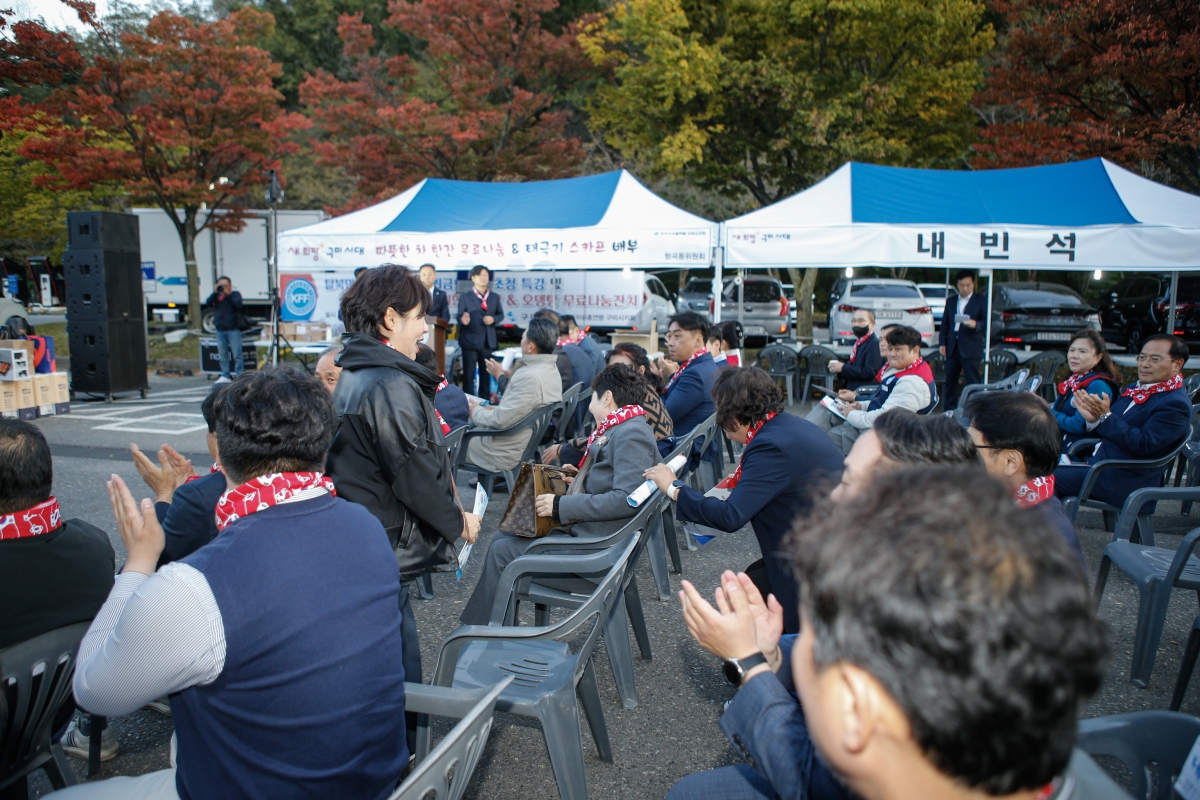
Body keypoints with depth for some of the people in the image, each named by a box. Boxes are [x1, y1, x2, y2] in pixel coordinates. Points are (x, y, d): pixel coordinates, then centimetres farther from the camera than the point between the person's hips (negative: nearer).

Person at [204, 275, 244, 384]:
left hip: (233, 329, -4)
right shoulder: (216, 296, 12)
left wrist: (228, 294, -13)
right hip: (220, 330, 4)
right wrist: (214, 293, -13)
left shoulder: (235, 294, 5)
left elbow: (238, 305, -13)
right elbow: (207, 303, -4)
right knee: (222, 355, 8)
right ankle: (225, 376, 14)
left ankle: (240, 376, -4)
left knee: (237, 354, -6)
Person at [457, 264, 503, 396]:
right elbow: (459, 316, -4)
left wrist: (493, 319, -10)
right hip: (470, 340, -3)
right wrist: (463, 320, -28)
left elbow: (501, 314, 12)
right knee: (469, 374, -1)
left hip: (488, 341, 3)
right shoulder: (465, 296, 1)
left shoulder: (495, 297, 11)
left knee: (486, 373, 10)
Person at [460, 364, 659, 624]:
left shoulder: (632, 434, -18)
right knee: (501, 537, 10)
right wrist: (580, 477, 9)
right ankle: (477, 623, 14)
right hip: (582, 526, 10)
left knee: (502, 551, -7)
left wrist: (562, 506, -23)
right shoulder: (618, 430, 12)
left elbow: (626, 499, -28)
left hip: (595, 542, -10)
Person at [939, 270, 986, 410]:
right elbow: (945, 323, 15)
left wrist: (976, 324, -23)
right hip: (952, 347, 5)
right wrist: (942, 343, 5)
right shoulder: (951, 301, 16)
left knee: (972, 382, -6)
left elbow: (987, 323, -2)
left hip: (971, 348, -4)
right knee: (950, 381, 8)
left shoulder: (980, 301, 3)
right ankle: (950, 411, 15)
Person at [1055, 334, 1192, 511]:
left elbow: (1144, 445, -20)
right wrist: (1093, 419, -4)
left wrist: (1105, 417, -22)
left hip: (1128, 481, -9)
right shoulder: (1133, 390, 16)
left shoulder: (1176, 404, -9)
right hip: (1097, 463, 9)